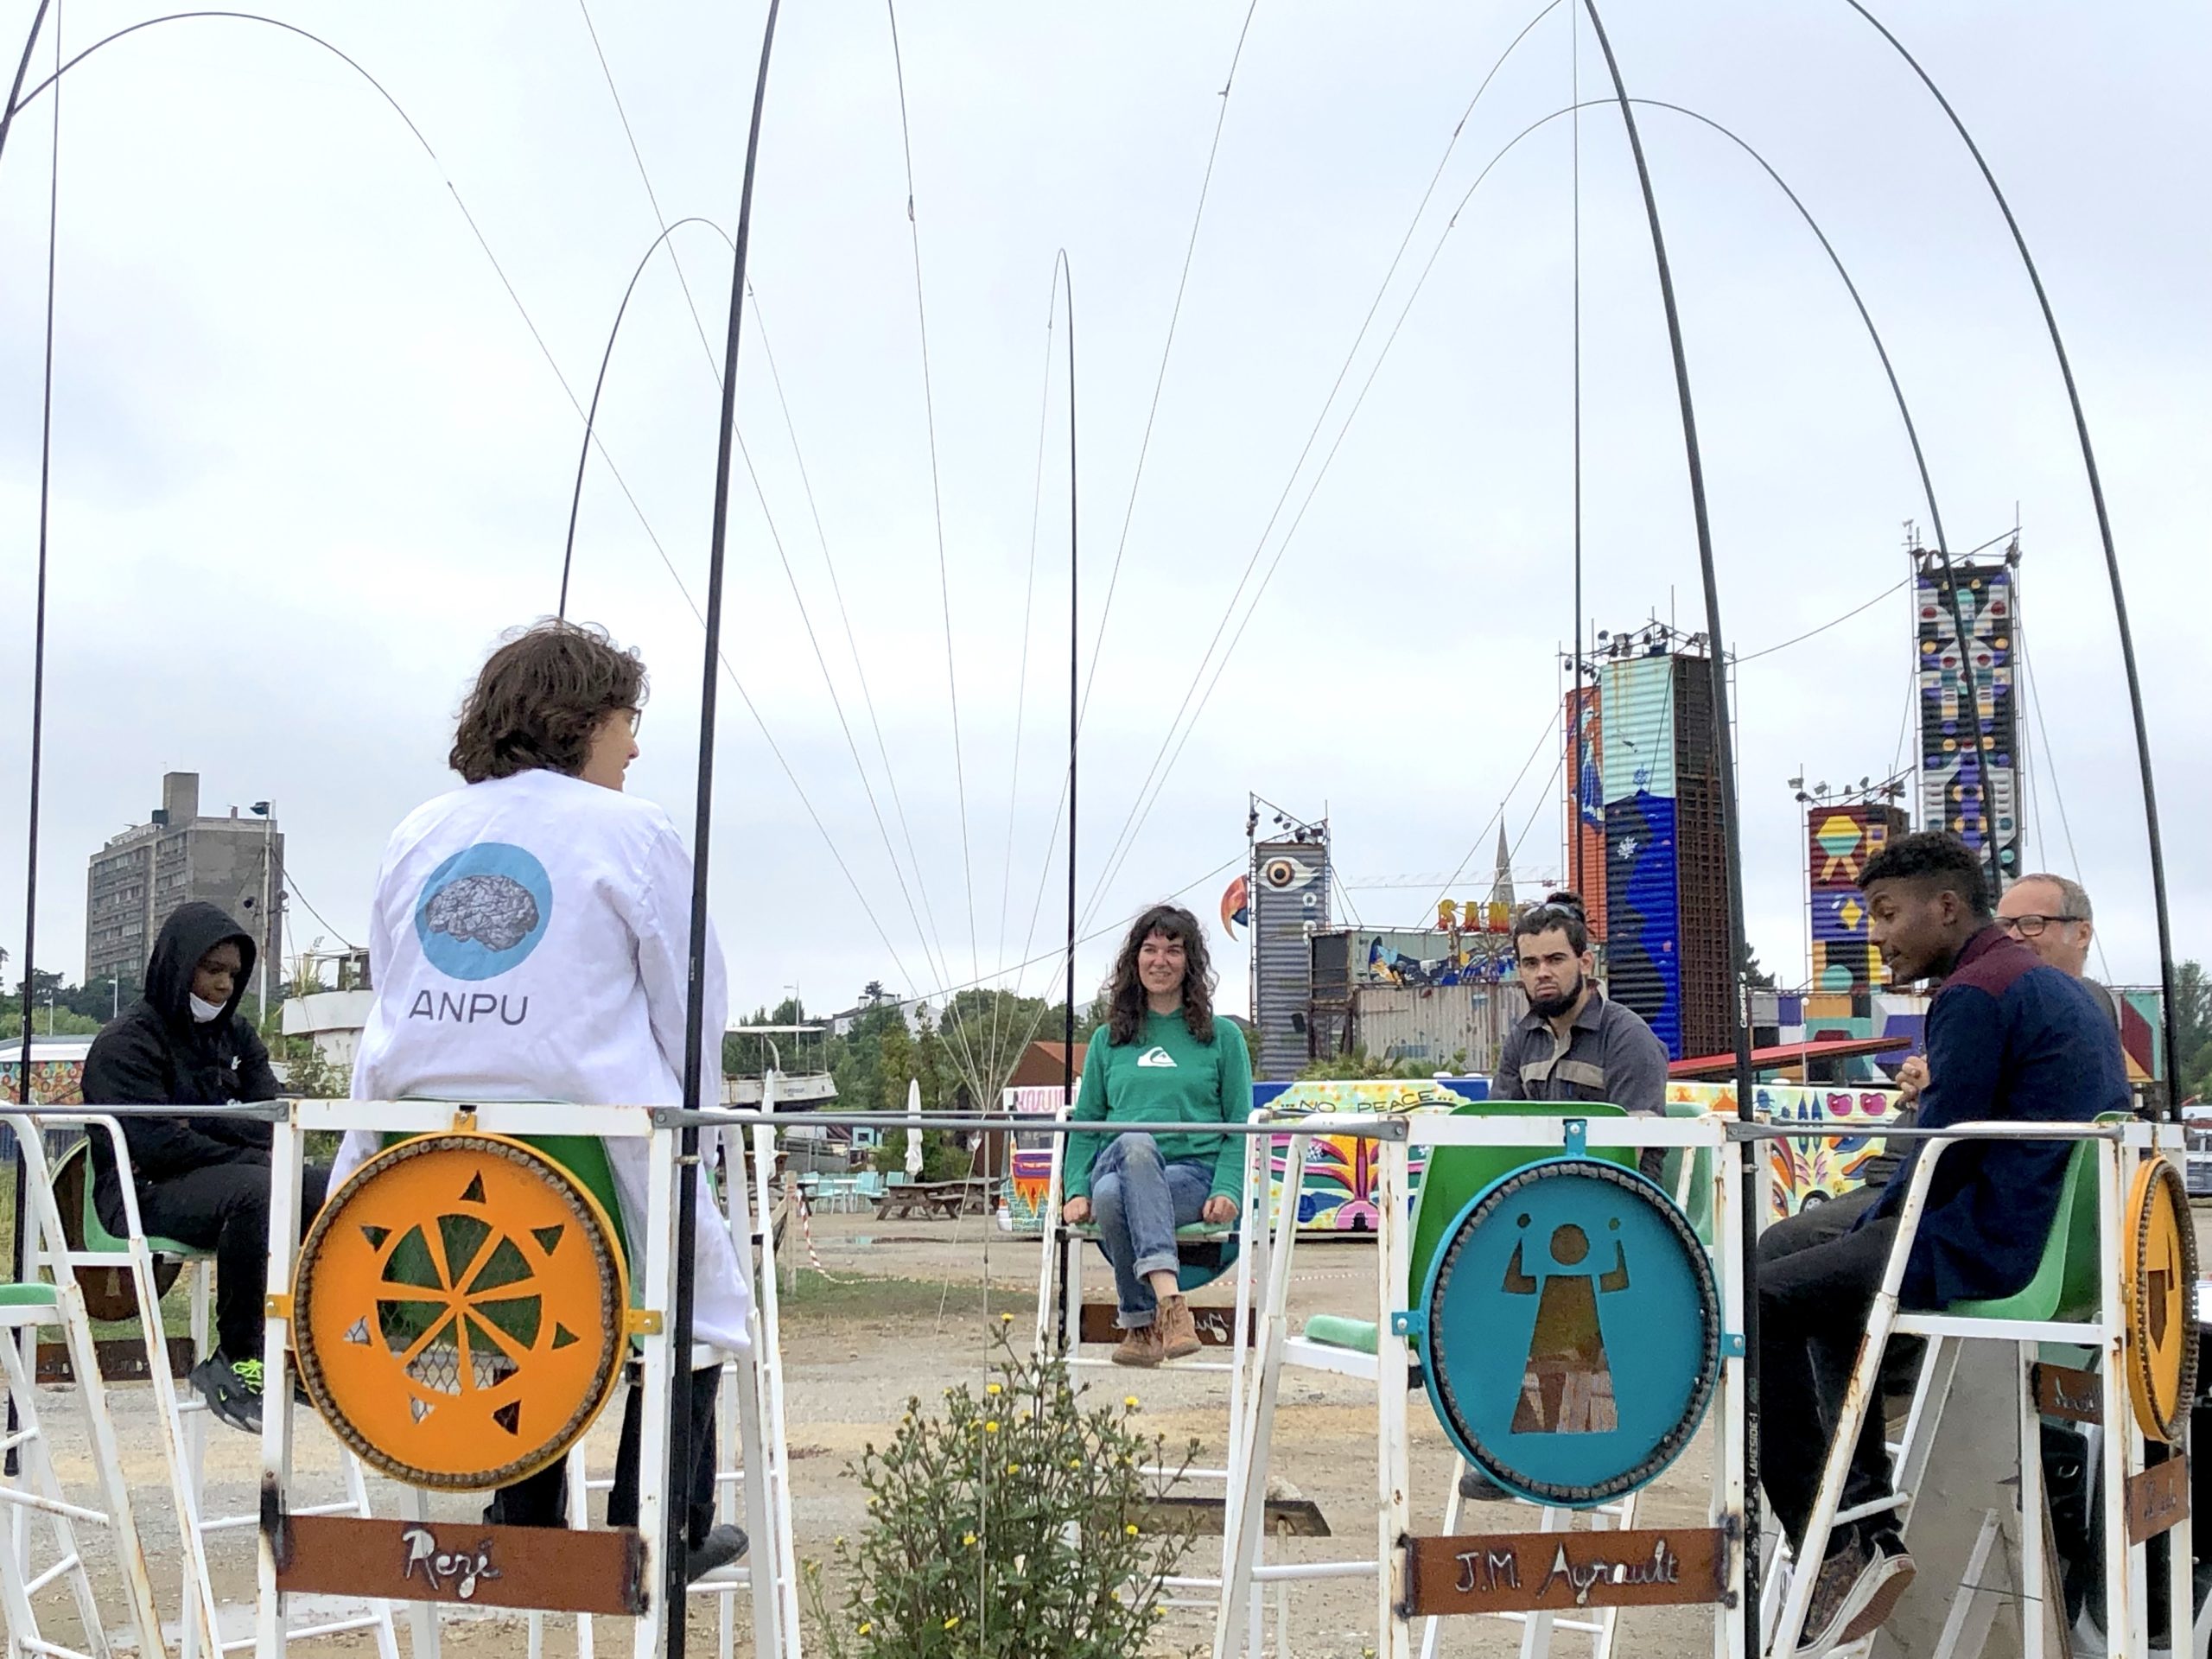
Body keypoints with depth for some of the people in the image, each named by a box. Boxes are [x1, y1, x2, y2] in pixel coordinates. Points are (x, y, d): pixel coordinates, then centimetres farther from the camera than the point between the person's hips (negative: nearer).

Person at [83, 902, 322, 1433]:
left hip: (220, 1176, 7)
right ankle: (235, 1359, -28)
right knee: (254, 1191, -37)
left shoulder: (235, 1035, 18)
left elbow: (271, 1120, 7)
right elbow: (157, 1144, -17)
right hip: (145, 1193, -7)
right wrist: (249, 1158, -14)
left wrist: (204, 1126, -13)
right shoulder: (126, 1043, -4)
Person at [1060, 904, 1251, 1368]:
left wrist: (1227, 1190, -9)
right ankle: (1168, 1300, -39)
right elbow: (1085, 1122, 17)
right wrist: (1077, 1189, 0)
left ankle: (1141, 1323, -30)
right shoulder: (1108, 1040, 21)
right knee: (1137, 1143, -37)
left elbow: (1241, 1127, 9)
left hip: (1193, 1176, -2)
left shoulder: (1222, 1038, 14)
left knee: (1114, 1195, -36)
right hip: (1115, 1167, 2)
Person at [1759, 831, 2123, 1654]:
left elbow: (1943, 1157, -16)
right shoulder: (2058, 988, 19)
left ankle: (1832, 1552, -8)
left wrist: (1868, 1227, 3)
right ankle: (1871, 1534, 23)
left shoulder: (1973, 994, -13)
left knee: (1762, 1303, -8)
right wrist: (1869, 1227, 19)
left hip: (1992, 1247, -11)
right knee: (1831, 1288, 26)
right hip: (2063, 1237, 11)